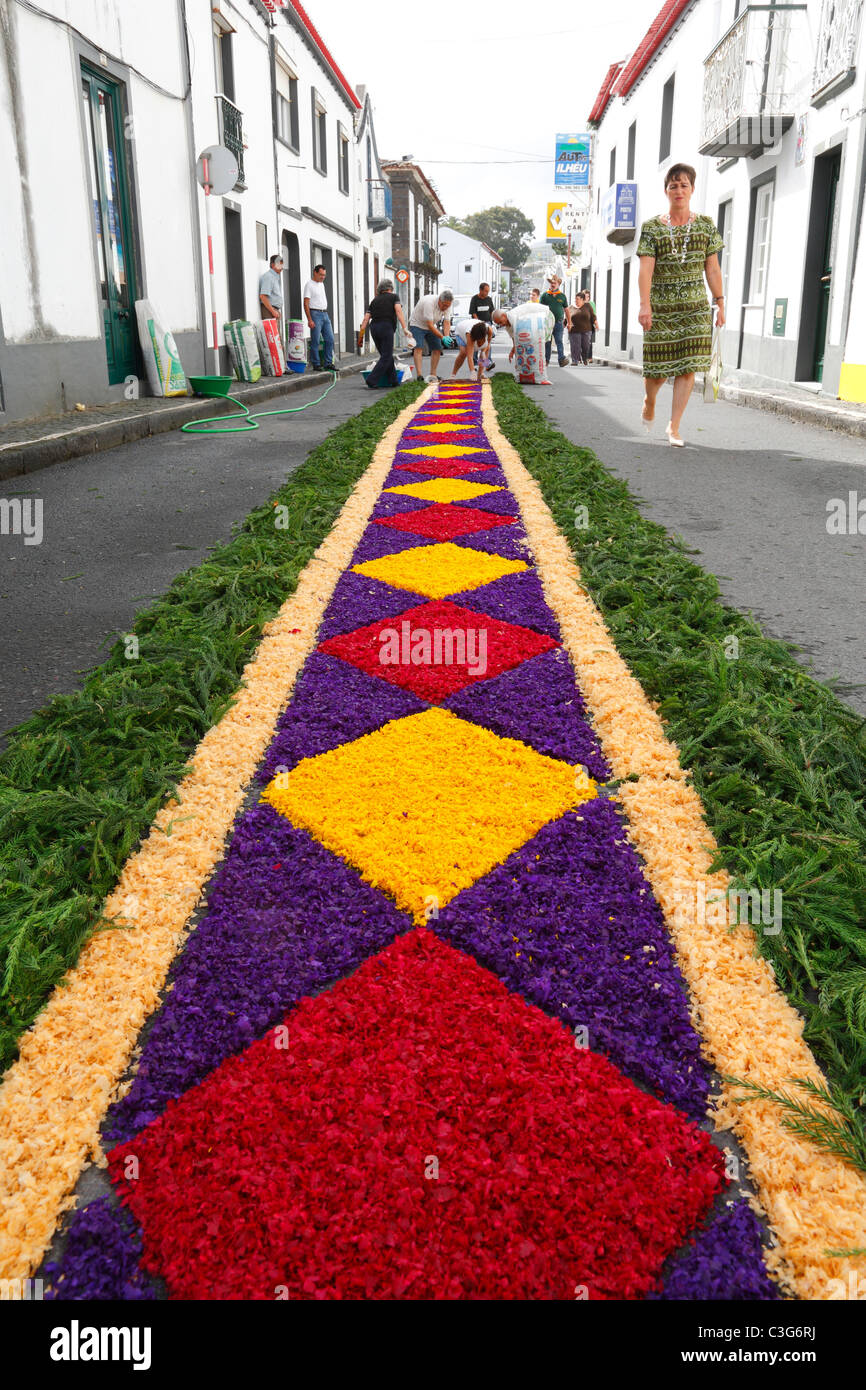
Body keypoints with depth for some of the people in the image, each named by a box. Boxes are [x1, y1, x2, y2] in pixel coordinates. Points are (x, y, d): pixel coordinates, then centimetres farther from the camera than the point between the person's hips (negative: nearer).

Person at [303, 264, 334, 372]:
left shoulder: (322, 284, 17)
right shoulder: (309, 284, -7)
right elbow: (306, 304, -12)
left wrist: (326, 313, 17)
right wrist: (310, 320, -19)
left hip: (325, 314, 8)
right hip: (315, 314, -8)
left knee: (330, 339, 4)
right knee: (315, 341, -5)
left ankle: (328, 364, 9)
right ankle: (316, 365, 1)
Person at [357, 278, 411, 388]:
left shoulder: (374, 300, 20)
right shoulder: (394, 297, 10)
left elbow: (366, 319, 12)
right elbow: (398, 311, -7)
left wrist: (361, 335, 13)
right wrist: (405, 328, -15)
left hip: (374, 328, 5)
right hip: (386, 327, -5)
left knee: (387, 355, 16)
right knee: (386, 357, -3)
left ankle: (393, 381, 18)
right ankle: (372, 381, -13)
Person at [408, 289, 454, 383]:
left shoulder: (447, 305, -14)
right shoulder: (429, 302, -34)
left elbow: (446, 323, -11)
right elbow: (430, 325, -34)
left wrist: (447, 336, -30)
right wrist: (442, 338, -36)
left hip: (430, 326, 7)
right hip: (417, 324, -7)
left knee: (437, 349, 0)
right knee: (418, 347, -20)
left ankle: (433, 375, 7)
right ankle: (419, 375, -27)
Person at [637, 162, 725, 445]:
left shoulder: (706, 225, 8)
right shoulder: (652, 227, 1)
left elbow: (712, 268, 9)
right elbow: (645, 268, -10)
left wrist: (720, 303, 5)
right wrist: (644, 305, -23)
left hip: (696, 307, 2)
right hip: (661, 307, -2)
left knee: (687, 367, -6)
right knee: (658, 367, 2)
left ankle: (673, 426, 1)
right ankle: (649, 404, 35)